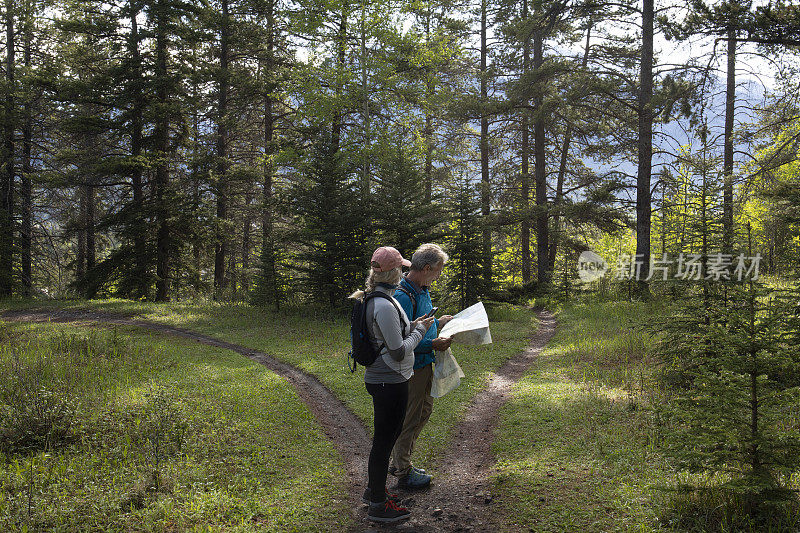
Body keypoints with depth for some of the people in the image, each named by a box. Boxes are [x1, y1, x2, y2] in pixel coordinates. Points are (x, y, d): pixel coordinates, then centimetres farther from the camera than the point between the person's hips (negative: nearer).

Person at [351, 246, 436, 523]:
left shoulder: (376, 300, 8)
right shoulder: (385, 306, -24)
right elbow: (398, 351, -20)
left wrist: (413, 325, 11)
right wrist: (419, 330, -7)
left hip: (380, 379, 10)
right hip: (390, 382, -10)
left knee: (385, 437, 22)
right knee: (384, 440, 2)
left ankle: (374, 490, 38)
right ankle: (379, 505, 15)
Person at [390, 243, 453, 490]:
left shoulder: (423, 291, 9)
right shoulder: (403, 296, -24)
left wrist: (438, 323, 14)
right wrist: (433, 344, -25)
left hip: (425, 364, 10)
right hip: (411, 368, -10)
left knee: (423, 412, 20)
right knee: (408, 420, 2)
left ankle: (400, 462, 34)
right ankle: (403, 473, 18)